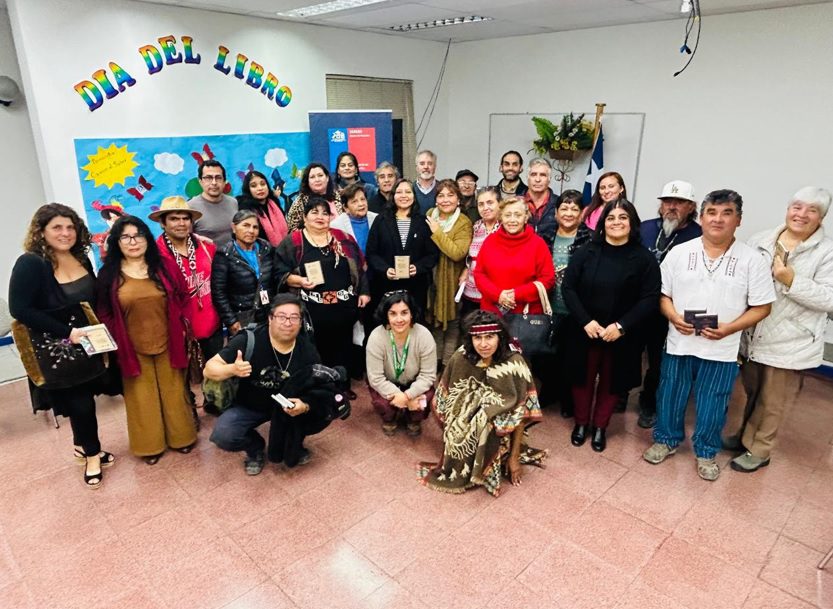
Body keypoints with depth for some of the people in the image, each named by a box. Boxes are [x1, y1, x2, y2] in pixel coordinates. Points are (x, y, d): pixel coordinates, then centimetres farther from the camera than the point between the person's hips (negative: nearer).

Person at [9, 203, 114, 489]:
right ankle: (92, 454, 23)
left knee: (84, 398, 16)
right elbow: (20, 309, -24)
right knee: (80, 403, 2)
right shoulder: (30, 264, -17)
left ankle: (82, 446, 37)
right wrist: (66, 332, -26)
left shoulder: (82, 259, 2)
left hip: (87, 345, 6)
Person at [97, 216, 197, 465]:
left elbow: (183, 299, 3)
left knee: (173, 392, 13)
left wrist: (181, 329, 0)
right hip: (132, 349, 0)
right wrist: (114, 343, -4)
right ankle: (150, 445, 28)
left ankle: (180, 437, 31)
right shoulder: (109, 274, -4)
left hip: (167, 344, 1)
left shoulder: (165, 266, -2)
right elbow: (104, 313, 0)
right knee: (142, 397, 12)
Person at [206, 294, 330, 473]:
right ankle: (255, 447, 9)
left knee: (324, 412, -23)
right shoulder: (248, 340, -25)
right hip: (249, 406, -1)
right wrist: (232, 369, -43)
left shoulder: (307, 350, -16)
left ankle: (292, 445, 9)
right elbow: (209, 369, -20)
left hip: (288, 406, 2)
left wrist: (305, 406, -35)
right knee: (223, 435, -28)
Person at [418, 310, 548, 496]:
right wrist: (451, 435, 0)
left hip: (499, 427, -3)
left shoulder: (514, 364, -22)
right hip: (468, 416, 4)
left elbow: (520, 413, -15)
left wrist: (514, 457, -12)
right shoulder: (461, 358, -15)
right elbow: (443, 401, -2)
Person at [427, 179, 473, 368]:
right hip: (431, 279, 5)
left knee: (451, 324, 5)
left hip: (451, 281, -4)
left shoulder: (464, 223, -11)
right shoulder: (429, 215, 5)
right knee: (434, 321, 14)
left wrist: (437, 232, -20)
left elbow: (457, 253, -24)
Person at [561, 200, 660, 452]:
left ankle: (600, 427, 34)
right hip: (584, 331, 1)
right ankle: (581, 423, 35)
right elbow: (568, 288, -6)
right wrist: (585, 321, -17)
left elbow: (650, 298, -9)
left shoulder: (644, 258, -5)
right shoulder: (586, 252, -2)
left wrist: (622, 326, -19)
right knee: (583, 377, 13)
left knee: (611, 382, 14)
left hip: (621, 336, 0)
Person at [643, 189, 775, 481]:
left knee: (712, 406, 12)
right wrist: (674, 318, -16)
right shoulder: (679, 252, -1)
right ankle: (666, 440, 36)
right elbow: (663, 294, 3)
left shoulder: (752, 259, -5)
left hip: (722, 349, -1)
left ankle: (706, 452, 33)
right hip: (678, 343, 1)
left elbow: (762, 307, -3)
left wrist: (729, 328, -17)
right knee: (670, 397, 14)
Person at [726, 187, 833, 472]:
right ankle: (746, 436, 42)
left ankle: (758, 450, 28)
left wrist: (791, 281, -25)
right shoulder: (761, 240, 2)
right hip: (751, 337, 4)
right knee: (752, 393, 22)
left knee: (772, 403, 10)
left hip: (789, 344, -4)